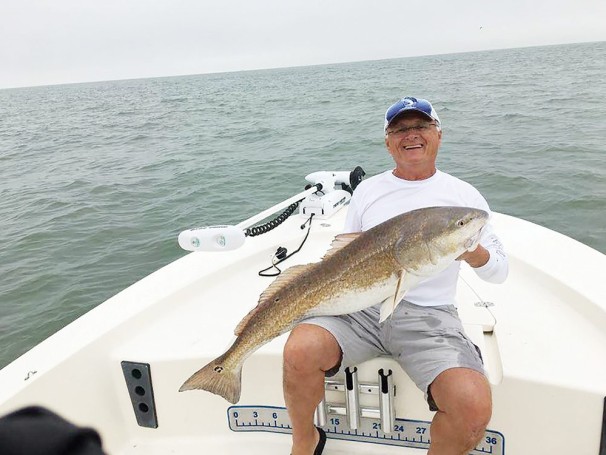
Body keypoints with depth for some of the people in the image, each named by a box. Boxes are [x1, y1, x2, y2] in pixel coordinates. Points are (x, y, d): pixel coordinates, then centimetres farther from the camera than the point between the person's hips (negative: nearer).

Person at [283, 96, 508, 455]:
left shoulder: (463, 194, 10)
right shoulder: (368, 190, 14)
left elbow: (500, 271, 9)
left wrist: (471, 251, -14)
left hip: (430, 316, -1)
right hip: (362, 306, 2)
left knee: (474, 406, -27)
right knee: (299, 351, -26)